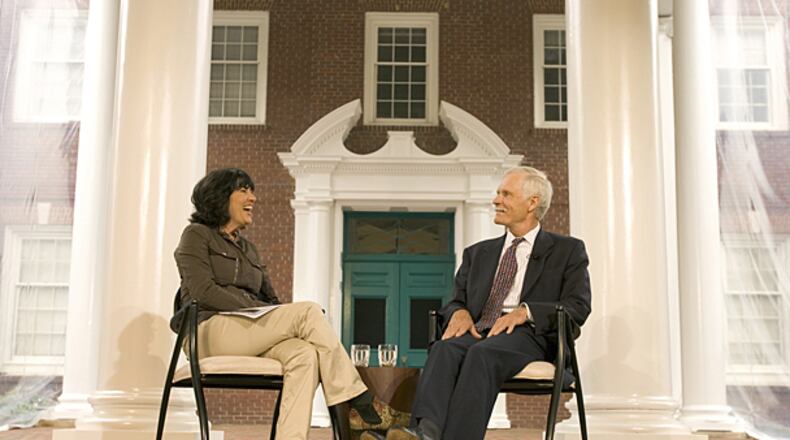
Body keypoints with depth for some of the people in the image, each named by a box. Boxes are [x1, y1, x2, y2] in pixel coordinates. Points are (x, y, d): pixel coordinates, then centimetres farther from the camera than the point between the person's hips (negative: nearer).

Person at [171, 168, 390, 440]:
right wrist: (256, 310, -15)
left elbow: (270, 299, 21)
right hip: (212, 331, -6)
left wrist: (271, 314, -3)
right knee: (308, 311, -24)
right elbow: (203, 291, -8)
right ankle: (358, 401, -21)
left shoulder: (248, 249, 27)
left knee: (305, 355, -28)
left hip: (252, 334, 6)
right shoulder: (197, 235, 7)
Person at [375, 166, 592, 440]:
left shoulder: (567, 251, 13)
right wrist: (459, 312, -4)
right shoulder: (478, 253, 27)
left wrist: (525, 311, -14)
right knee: (444, 348, -31)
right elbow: (457, 300, 22)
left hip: (530, 336, -3)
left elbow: (578, 307, 1)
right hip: (479, 332, 4)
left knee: (482, 353, -36)